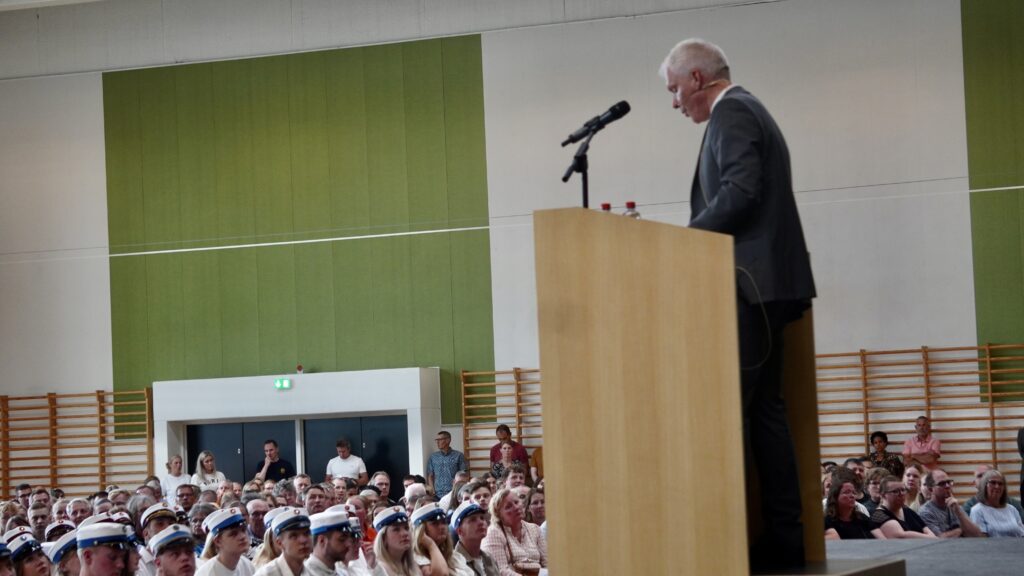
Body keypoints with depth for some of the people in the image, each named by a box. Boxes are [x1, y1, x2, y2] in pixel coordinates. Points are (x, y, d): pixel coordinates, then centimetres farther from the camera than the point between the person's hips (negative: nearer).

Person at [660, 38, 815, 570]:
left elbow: (740, 190, -20)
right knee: (764, 409, 8)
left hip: (748, 283, -11)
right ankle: (784, 537, 7)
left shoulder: (732, 112, -7)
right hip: (767, 283, 11)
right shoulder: (748, 112, 24)